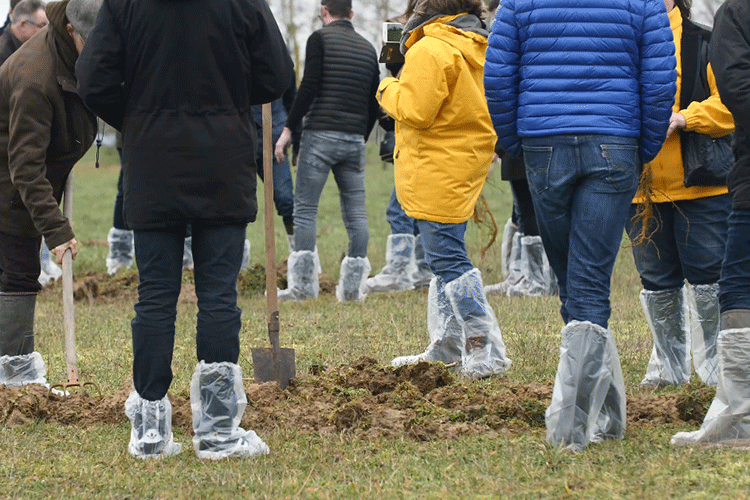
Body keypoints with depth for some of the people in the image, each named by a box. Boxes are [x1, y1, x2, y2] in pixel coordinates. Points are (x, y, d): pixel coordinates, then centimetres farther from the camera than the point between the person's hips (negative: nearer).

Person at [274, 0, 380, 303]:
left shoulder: (320, 39, -1)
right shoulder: (368, 48, 15)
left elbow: (309, 88, -11)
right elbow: (374, 103, 16)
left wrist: (288, 129, -7)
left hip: (320, 133, -5)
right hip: (354, 139, 5)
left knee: (305, 208, -2)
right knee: (355, 210, 7)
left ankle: (303, 283, -9)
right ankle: (354, 286, 5)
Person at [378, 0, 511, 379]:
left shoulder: (430, 50, -18)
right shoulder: (479, 45, 12)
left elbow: (415, 110, -22)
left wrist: (388, 90, -3)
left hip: (437, 173, -10)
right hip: (468, 166, 10)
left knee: (447, 259, -9)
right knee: (447, 255, 18)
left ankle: (486, 352, -14)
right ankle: (447, 347, 25)